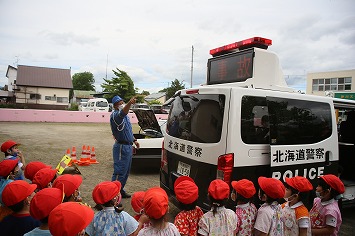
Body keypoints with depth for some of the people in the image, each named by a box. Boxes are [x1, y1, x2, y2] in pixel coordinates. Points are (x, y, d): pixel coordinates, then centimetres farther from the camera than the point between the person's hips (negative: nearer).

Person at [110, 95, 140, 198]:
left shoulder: (125, 116, 15)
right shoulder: (115, 115, -16)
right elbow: (122, 113, -41)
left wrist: (134, 140, 24)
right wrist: (129, 103, -58)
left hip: (128, 146, 10)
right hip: (121, 147, -10)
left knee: (126, 171, 19)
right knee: (119, 172, -7)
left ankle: (120, 190, 33)